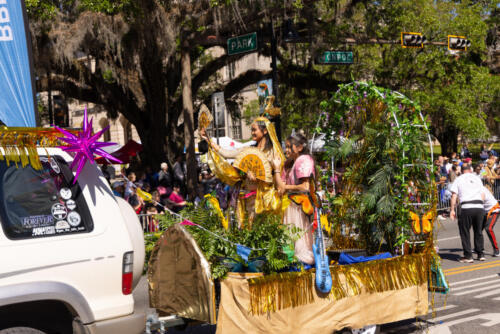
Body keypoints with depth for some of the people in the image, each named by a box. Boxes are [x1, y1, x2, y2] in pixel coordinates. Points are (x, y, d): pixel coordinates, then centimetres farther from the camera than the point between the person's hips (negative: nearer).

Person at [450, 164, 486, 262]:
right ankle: (480, 254, 20)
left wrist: (452, 210, 2)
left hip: (466, 207, -3)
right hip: (479, 206, 3)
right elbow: (483, 195, 16)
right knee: (478, 231, 16)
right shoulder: (477, 178, 19)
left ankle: (468, 256, 2)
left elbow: (454, 196, 2)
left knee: (465, 232, 5)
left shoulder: (458, 180, 9)